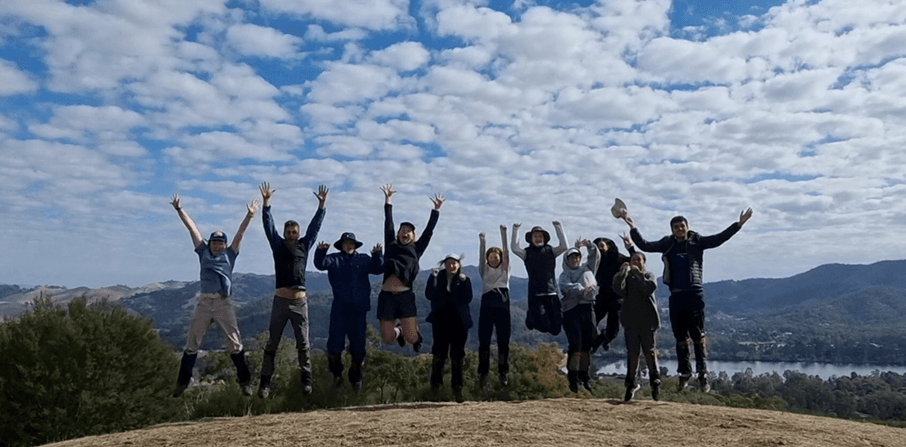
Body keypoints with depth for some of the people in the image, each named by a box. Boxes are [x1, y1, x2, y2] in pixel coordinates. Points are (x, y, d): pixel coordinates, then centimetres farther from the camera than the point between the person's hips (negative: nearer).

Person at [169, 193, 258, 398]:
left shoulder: (229, 254, 14)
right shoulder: (204, 252, 17)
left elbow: (240, 232, 6)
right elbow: (192, 227, 15)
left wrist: (249, 215, -3)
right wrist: (179, 209, 14)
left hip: (224, 303, -2)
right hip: (204, 302, 2)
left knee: (236, 343, -4)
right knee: (191, 344, 4)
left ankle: (245, 381, 2)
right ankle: (182, 382, 15)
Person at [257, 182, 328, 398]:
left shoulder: (304, 246, 12)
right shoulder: (278, 245, 10)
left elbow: (315, 226, 10)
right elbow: (269, 225, 4)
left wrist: (322, 204, 4)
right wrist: (266, 202, -5)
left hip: (300, 301, 1)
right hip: (281, 300, -1)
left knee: (303, 343, 2)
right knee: (272, 344, 3)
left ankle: (306, 380, 8)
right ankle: (265, 382, 7)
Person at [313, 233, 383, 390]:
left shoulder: (364, 259, 11)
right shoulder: (334, 259, 6)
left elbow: (378, 269, -2)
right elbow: (321, 264, -11)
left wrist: (377, 254, -19)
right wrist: (321, 251, -31)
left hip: (359, 308, 2)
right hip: (340, 308, -1)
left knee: (358, 345, 8)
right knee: (335, 343, -1)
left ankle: (356, 377, 23)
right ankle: (336, 373, 23)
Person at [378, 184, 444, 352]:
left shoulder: (416, 249, 14)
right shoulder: (391, 246, 16)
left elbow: (429, 230, 13)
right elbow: (388, 224, 15)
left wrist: (436, 209, 13)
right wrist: (388, 200, 14)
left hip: (405, 295, -1)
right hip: (386, 296, 1)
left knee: (411, 338, -5)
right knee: (387, 338, 4)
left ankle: (416, 334, 33)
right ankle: (398, 332, 41)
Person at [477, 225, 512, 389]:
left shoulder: (505, 269, 18)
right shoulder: (484, 270, 18)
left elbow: (506, 251, 8)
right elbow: (481, 255, 4)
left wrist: (503, 233, -2)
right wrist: (482, 241, -11)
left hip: (503, 305, 0)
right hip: (487, 305, 0)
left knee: (503, 340, 0)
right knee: (484, 340, -4)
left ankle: (503, 373, 6)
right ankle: (483, 374, -1)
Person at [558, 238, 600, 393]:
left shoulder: (587, 269, 22)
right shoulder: (564, 275, 8)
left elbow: (595, 256, 20)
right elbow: (568, 288, -11)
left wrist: (589, 245, 2)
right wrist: (583, 290, -27)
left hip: (588, 308, 4)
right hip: (572, 310, -4)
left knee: (587, 345, 4)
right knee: (575, 345, -11)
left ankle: (584, 375, 14)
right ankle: (572, 377, -4)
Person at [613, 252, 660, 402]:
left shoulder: (649, 275, 9)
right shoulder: (626, 277, 12)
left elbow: (650, 288, -13)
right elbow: (617, 287, -9)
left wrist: (638, 274, -10)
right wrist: (623, 271, -11)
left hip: (647, 320, -1)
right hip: (630, 320, 1)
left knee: (650, 351, 1)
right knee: (632, 353, 2)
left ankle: (655, 381, 11)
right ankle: (631, 384, 9)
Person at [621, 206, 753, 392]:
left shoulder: (697, 242, 6)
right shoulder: (667, 244, 11)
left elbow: (718, 239, 0)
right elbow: (645, 246, 9)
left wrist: (738, 224, -7)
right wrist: (632, 227, 3)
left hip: (695, 294, -2)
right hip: (676, 295, 2)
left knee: (698, 336, -4)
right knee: (680, 338, 8)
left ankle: (702, 373, 0)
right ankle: (684, 373, 17)